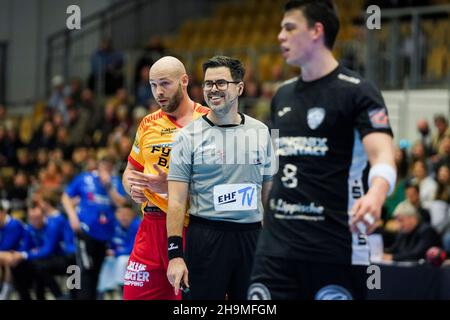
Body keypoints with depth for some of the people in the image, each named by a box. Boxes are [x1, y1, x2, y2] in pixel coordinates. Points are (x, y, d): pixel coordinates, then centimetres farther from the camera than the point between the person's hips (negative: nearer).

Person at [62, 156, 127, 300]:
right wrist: (73, 216, -7)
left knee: (95, 271, 12)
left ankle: (92, 297, 21)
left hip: (105, 232, 4)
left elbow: (121, 203, -7)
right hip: (86, 229, -4)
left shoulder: (115, 182, 5)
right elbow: (66, 197, 6)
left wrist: (109, 186, -16)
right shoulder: (84, 179, -1)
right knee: (86, 269, -10)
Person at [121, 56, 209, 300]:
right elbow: (130, 171, 26)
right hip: (151, 224, 5)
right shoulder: (148, 124, 14)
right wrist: (133, 188, 2)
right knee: (134, 295, 3)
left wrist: (170, 186, -21)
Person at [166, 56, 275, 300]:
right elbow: (176, 201, -5)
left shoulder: (260, 132, 9)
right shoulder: (188, 136, -1)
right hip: (206, 236, -3)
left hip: (251, 235, 3)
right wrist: (175, 254, -12)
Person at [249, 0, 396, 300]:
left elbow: (382, 155, -22)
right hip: (276, 246, 6)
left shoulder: (357, 91, -8)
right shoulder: (283, 95, 14)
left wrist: (375, 195, -43)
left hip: (336, 250, -6)